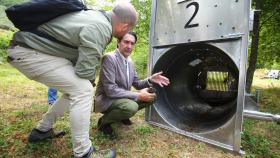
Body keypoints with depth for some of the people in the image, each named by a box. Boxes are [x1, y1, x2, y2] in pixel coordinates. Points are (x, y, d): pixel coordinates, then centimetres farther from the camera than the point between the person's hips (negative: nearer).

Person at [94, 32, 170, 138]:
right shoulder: (109, 58, -21)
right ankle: (104, 122, -5)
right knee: (131, 106, -35)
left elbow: (136, 83, 12)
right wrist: (138, 95, -26)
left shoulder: (129, 61, 4)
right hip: (106, 99, -8)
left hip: (122, 97, 8)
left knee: (151, 94, -1)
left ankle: (121, 116, 14)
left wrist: (150, 80, -9)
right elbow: (110, 90, -27)